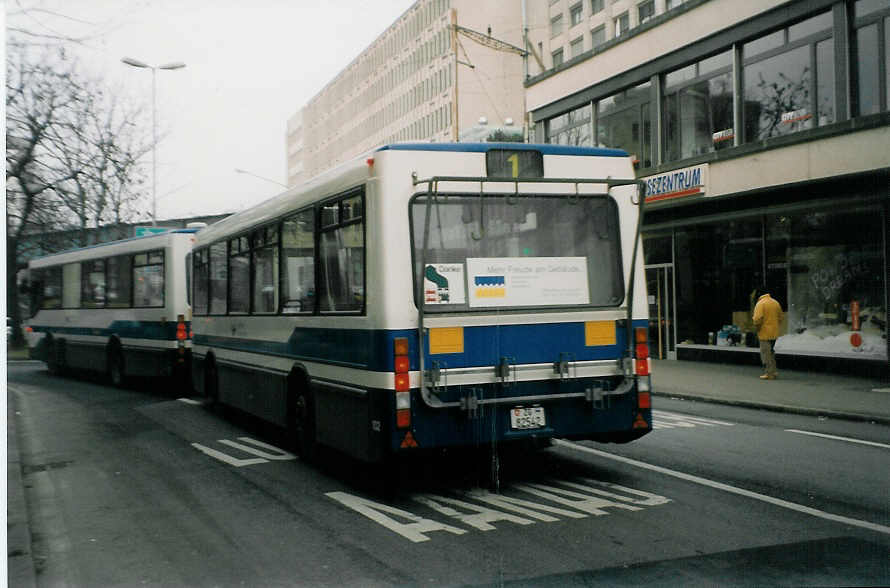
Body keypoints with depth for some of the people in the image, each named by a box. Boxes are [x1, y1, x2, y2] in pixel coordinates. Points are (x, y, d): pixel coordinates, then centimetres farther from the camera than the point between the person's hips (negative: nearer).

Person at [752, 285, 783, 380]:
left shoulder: (760, 303, -13)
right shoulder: (776, 303, 10)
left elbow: (757, 319, -22)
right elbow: (780, 318, 15)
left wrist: (756, 327, -6)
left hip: (765, 333, -8)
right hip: (774, 333, 8)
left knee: (766, 353, -1)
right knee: (771, 352, 19)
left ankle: (769, 373, 0)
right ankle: (773, 372, 22)